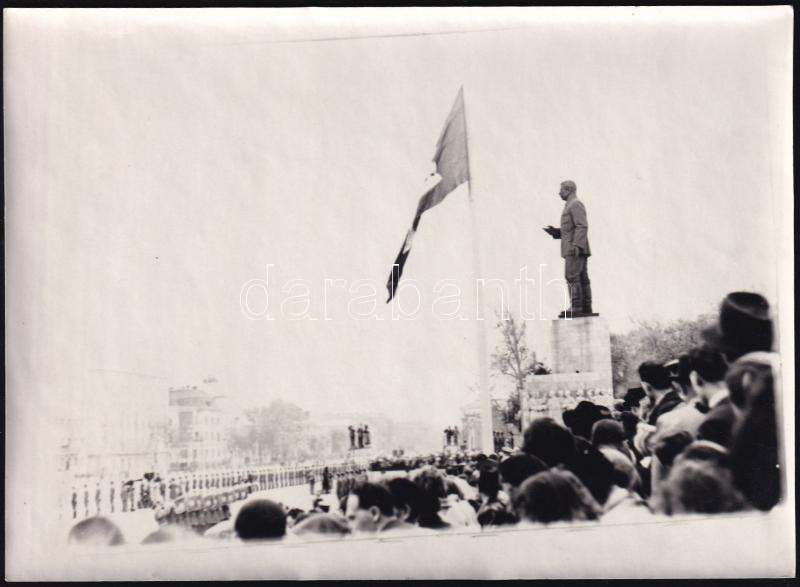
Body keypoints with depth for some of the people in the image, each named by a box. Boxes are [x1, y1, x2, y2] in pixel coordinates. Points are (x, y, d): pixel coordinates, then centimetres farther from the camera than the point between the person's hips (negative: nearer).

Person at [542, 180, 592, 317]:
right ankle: (586, 308, 3)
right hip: (579, 250, 10)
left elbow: (582, 227, -18)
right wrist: (555, 232, 14)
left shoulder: (576, 204, -8)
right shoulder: (573, 206, 24)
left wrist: (577, 245, -27)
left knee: (571, 276, -14)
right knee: (582, 278, 5)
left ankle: (576, 308, -18)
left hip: (575, 250, -10)